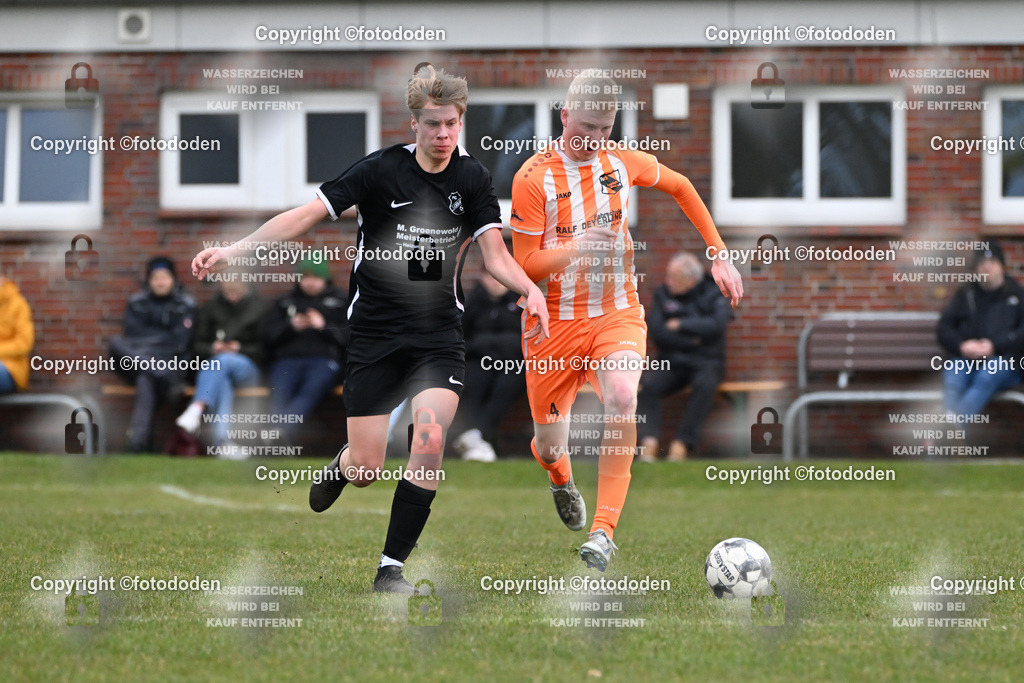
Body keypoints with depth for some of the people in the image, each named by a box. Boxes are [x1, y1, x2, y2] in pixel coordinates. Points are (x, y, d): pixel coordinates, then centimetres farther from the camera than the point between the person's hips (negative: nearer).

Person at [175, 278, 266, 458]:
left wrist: (240, 349, -12)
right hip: (213, 364, 1)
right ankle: (222, 440, -58)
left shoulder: (257, 309, 11)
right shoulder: (209, 309, 17)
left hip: (246, 366, -1)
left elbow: (262, 348, 6)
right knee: (222, 381, -39)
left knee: (223, 361, -39)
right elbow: (197, 345, 15)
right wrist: (213, 348, -8)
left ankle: (196, 409, -59)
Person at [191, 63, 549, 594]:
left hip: (438, 333, 2)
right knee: (366, 470, -2)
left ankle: (391, 566, -6)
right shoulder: (382, 170, -9)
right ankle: (342, 465, 39)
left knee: (430, 442, -19)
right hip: (374, 330, -2)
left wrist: (530, 289, -21)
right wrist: (233, 249, -17)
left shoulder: (471, 178, 1)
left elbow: (495, 256, 0)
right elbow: (307, 214, -10)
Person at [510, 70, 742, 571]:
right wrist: (573, 250, -30)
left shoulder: (621, 163, 1)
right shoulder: (534, 178, -11)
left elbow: (681, 187, 20)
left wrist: (719, 256, 16)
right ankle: (561, 479, 47)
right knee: (549, 447, 5)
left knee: (622, 399, -30)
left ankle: (603, 531, -28)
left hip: (617, 316, 1)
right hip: (554, 323, -1)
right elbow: (525, 267, -10)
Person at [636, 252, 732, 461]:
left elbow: (717, 325, -15)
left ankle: (681, 444, -36)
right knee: (648, 384, -29)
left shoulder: (713, 294, 2)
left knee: (704, 384, -36)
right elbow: (656, 330, -4)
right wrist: (691, 340, -10)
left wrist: (681, 324, -9)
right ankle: (649, 442, -36)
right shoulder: (663, 295, 8)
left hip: (705, 363, -2)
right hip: (672, 363, 2)